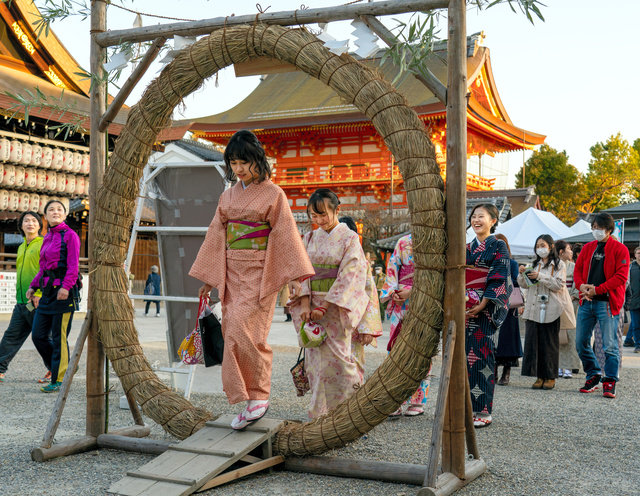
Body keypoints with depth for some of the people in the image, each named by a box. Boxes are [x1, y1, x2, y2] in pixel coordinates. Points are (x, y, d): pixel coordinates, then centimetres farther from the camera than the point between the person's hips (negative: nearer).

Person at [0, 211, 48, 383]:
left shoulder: (44, 244, -5)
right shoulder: (21, 248, 20)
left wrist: (39, 293, -21)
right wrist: (20, 297, 19)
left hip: (38, 301, -7)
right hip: (21, 303, 7)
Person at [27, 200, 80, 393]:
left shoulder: (70, 235, -5)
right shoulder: (47, 238, 18)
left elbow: (73, 265, -12)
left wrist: (66, 286, -23)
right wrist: (33, 286, 16)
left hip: (64, 292, -8)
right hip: (48, 291, 8)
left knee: (59, 338, -3)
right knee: (38, 335, 6)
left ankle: (59, 380, 5)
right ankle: (56, 367, 23)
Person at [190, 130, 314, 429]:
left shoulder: (272, 194, -3)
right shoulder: (229, 195, 13)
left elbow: (286, 235, -5)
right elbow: (216, 234, 16)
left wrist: (296, 277, -12)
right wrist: (208, 278, 15)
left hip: (259, 273, -6)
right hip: (231, 272, 6)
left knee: (243, 330, -15)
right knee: (233, 332, 2)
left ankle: (258, 396, -1)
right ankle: (252, 402, 10)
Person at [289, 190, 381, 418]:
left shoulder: (350, 238, -2)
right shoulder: (309, 239, 12)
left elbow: (349, 276, -10)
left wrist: (324, 307, -16)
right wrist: (305, 303, -9)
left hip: (337, 306, -4)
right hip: (312, 307, 4)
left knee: (336, 358, -7)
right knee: (315, 360, 3)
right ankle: (319, 413, 12)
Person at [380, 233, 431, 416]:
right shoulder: (402, 243, 14)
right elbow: (392, 269, 12)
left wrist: (411, 291, -15)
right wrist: (393, 292, -5)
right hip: (400, 305, 3)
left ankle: (417, 402, 11)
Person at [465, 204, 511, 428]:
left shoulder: (498, 247, -2)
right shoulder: (468, 248, 16)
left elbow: (499, 280, -10)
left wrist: (482, 305, -18)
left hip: (486, 310, -6)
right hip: (466, 308, 6)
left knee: (481, 356, -7)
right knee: (465, 354, 4)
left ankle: (483, 411, -2)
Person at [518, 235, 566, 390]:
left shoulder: (559, 264, 3)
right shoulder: (534, 264, 17)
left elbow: (559, 285, -8)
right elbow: (524, 284, 16)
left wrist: (540, 276, -15)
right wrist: (522, 274, -3)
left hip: (550, 309, -4)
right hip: (533, 309, 4)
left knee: (549, 343, 0)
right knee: (533, 341, -1)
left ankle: (550, 377, 9)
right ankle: (539, 376, 6)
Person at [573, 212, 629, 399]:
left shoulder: (620, 249, -1)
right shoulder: (587, 248, 15)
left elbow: (621, 277, -9)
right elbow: (577, 270, 16)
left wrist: (597, 289, -14)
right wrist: (582, 286, -6)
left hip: (607, 303, -6)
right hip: (586, 302, 6)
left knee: (610, 345, -5)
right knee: (581, 343, 7)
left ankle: (609, 383, 3)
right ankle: (593, 375, 23)